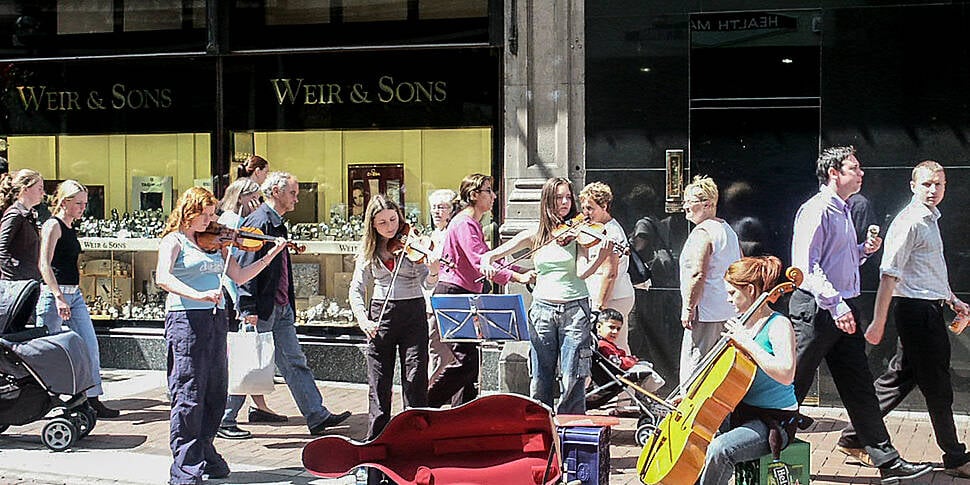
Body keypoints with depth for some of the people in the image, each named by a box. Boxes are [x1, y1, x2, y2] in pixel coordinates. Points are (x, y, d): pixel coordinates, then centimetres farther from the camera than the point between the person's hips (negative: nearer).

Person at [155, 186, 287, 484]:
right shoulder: (174, 240, -2)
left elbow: (238, 277, 16)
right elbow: (162, 278, -20)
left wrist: (270, 256, 7)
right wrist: (197, 295, -33)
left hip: (216, 319, 7)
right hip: (186, 319, -7)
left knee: (215, 394, 11)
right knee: (189, 396, -6)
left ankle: (205, 453, 26)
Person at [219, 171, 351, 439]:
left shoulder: (277, 224, 17)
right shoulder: (258, 221, -14)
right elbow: (246, 268, -19)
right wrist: (249, 309, -22)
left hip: (281, 309, 9)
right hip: (261, 310, -9)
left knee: (295, 362, 8)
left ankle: (317, 417, 10)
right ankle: (224, 420, 12)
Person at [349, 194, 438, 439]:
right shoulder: (369, 251, 6)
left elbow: (427, 284, -8)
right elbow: (356, 289, 7)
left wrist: (433, 272, -30)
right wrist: (363, 319, -8)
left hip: (413, 312, -2)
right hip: (380, 315, 2)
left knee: (415, 379, -4)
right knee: (379, 382, 5)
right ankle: (375, 438, 15)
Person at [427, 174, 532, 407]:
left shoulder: (474, 224, 18)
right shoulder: (463, 223, -14)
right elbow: (479, 262, -25)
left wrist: (522, 271, 8)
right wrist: (517, 277, -30)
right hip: (452, 296, -10)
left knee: (472, 361, 10)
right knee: (466, 360, -14)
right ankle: (425, 404, -4)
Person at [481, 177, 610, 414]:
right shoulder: (534, 235, 6)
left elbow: (582, 272, -12)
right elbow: (491, 255, 8)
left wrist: (601, 258, -31)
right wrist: (486, 264, -15)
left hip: (575, 309, -2)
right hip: (542, 310, 2)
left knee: (572, 380, -4)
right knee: (540, 378, 4)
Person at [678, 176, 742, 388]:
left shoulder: (702, 233, -14)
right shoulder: (728, 230, 17)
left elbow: (697, 275, -22)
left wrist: (688, 309, -16)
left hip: (706, 315, -10)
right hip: (730, 313, 10)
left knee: (692, 372, -9)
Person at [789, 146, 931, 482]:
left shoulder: (842, 211, 18)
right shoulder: (817, 210, -12)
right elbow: (806, 265, -21)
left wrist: (863, 250, 9)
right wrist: (835, 304, -28)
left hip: (842, 309, 9)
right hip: (816, 309, -9)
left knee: (859, 387, 9)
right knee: (792, 387, -1)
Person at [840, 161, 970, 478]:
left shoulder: (930, 220, 17)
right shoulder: (909, 223, -15)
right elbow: (889, 274, -20)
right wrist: (878, 322, -23)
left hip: (929, 308, 10)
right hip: (917, 309, -10)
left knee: (900, 378, 12)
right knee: (937, 385, -1)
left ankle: (854, 437, 18)